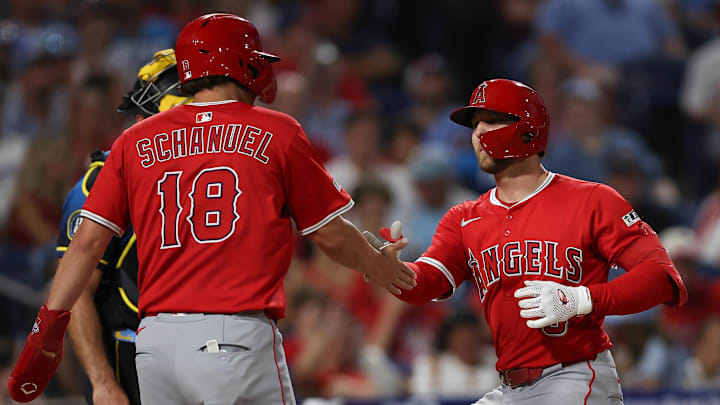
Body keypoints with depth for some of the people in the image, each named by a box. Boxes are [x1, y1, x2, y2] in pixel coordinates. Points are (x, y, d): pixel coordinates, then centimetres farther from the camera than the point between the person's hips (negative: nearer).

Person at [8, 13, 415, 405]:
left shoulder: (135, 141, 12)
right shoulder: (278, 133, 4)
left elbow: (88, 241, 6)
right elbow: (331, 235, 10)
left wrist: (51, 322, 9)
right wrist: (379, 267, 29)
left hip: (154, 345, 4)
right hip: (240, 337, -4)